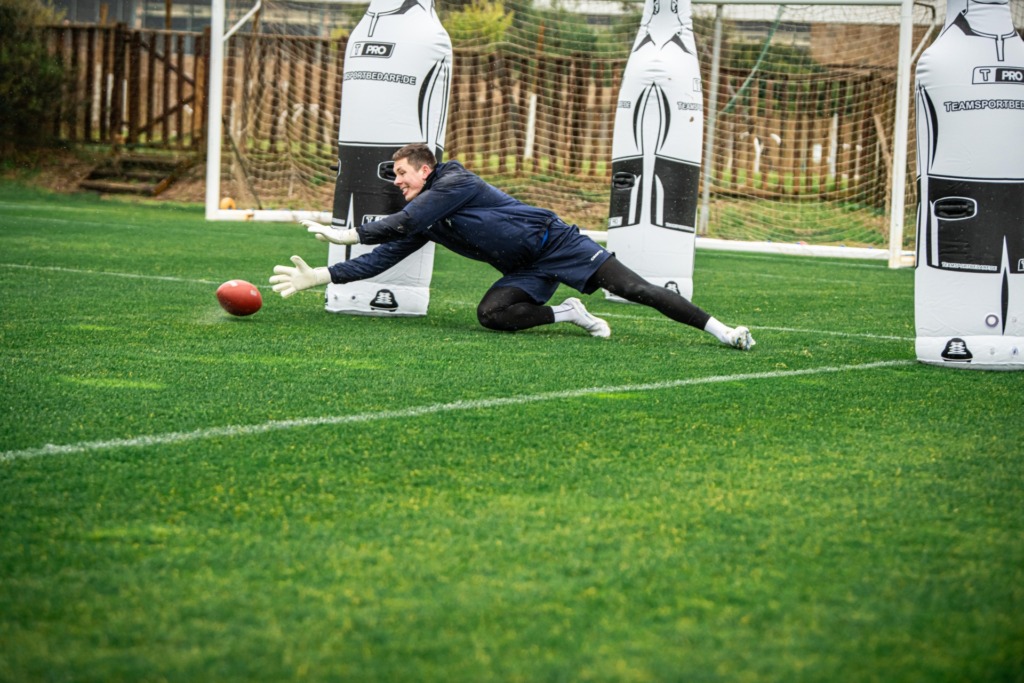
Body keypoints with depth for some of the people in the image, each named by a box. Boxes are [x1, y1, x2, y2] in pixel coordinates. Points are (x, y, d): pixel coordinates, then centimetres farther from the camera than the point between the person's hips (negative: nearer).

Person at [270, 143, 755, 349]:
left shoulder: (455, 183, -11)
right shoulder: (421, 223, 14)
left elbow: (405, 222, -20)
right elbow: (383, 257, 11)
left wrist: (349, 234, -14)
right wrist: (319, 276, 4)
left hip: (555, 243, -7)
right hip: (527, 273, 7)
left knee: (631, 287, -17)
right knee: (491, 313, -21)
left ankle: (718, 329, -19)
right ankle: (569, 314, -5)